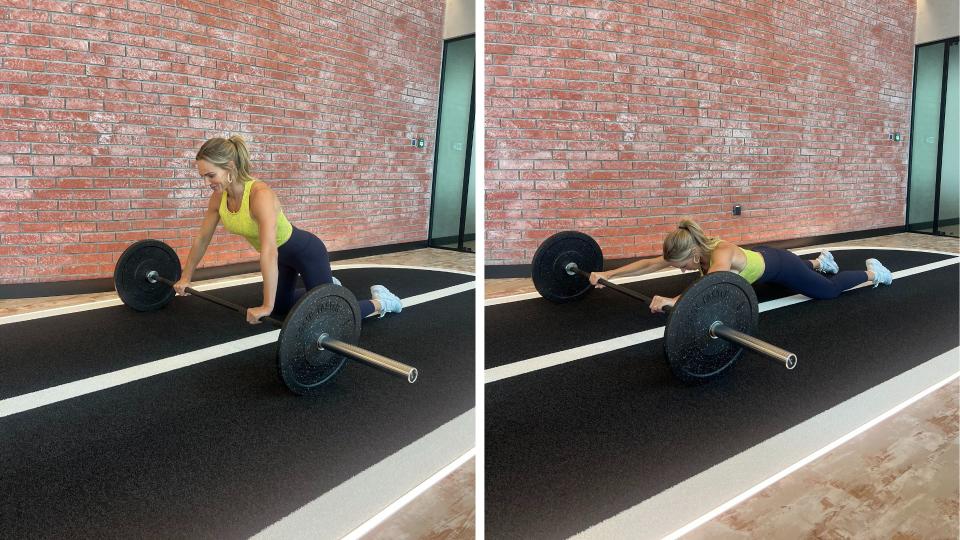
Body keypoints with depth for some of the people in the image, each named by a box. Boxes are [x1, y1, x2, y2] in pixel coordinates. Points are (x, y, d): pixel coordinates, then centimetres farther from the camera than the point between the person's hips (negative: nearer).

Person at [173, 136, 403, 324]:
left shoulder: (260, 194, -37)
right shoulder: (219, 197, -13)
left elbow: (269, 252, -46)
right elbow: (202, 238, 2)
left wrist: (266, 306, -50)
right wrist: (185, 277, 9)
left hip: (305, 251, -8)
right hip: (283, 255, 8)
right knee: (280, 308, 25)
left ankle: (380, 301, 19)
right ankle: (323, 287, 48)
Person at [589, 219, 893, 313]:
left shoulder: (721, 256, -47)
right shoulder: (690, 249, -27)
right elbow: (649, 264, -27)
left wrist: (672, 300, -81)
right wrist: (607, 274, -35)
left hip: (779, 265, -7)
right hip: (761, 260, 7)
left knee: (829, 291, 15)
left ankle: (872, 272, 39)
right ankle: (820, 262, 67)